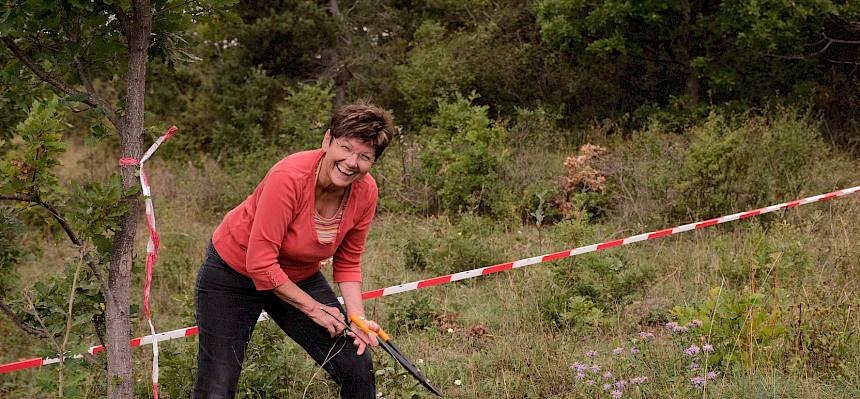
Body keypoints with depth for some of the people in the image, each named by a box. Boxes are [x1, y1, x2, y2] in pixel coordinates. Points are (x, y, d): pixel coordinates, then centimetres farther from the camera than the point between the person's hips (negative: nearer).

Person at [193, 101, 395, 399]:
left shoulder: (365, 192, -15)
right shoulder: (289, 177, -32)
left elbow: (347, 263, 0)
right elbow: (260, 263, -29)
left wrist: (358, 317, -14)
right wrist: (313, 308, -21)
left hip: (300, 277, 5)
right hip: (233, 272, -5)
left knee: (358, 368, -5)